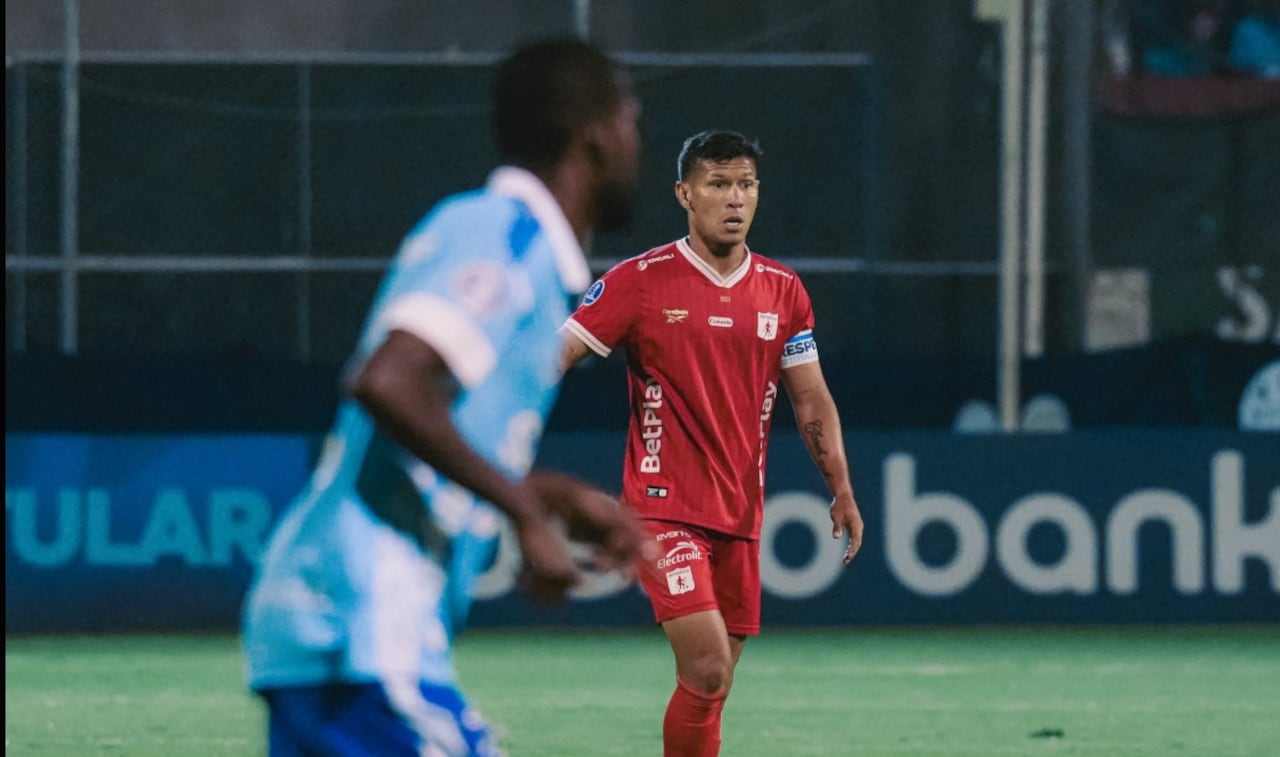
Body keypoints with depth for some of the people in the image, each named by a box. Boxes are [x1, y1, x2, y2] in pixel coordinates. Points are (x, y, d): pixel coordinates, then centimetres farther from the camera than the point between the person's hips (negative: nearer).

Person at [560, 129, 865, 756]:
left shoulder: (782, 291, 7)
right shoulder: (640, 281, -6)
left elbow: (811, 400, 14)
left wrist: (841, 489, 5)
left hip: (739, 515, 5)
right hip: (663, 507, -5)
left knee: (712, 683, 6)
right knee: (707, 669, -19)